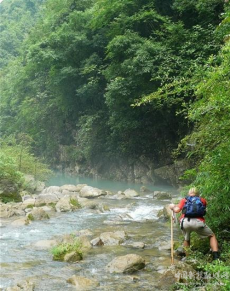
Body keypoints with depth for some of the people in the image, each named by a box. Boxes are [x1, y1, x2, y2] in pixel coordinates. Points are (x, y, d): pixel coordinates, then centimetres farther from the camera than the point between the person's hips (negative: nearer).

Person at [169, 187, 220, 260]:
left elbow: (177, 210, 14)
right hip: (198, 222, -1)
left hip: (185, 221, 1)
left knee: (186, 239, 29)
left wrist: (173, 207, 36)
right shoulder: (202, 200, 27)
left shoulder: (184, 200, 24)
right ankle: (216, 256, 1)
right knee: (212, 236, 19)